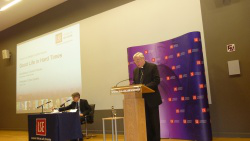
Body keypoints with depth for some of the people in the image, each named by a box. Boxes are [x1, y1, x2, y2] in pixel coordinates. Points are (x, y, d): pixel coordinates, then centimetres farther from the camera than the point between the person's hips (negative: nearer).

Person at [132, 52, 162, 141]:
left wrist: (145, 87, -22)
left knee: (154, 121, 3)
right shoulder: (135, 70, 14)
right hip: (141, 99, 5)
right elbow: (134, 83, 15)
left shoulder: (153, 67, -3)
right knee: (146, 121, 9)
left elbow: (157, 80, -12)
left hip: (152, 98, -5)